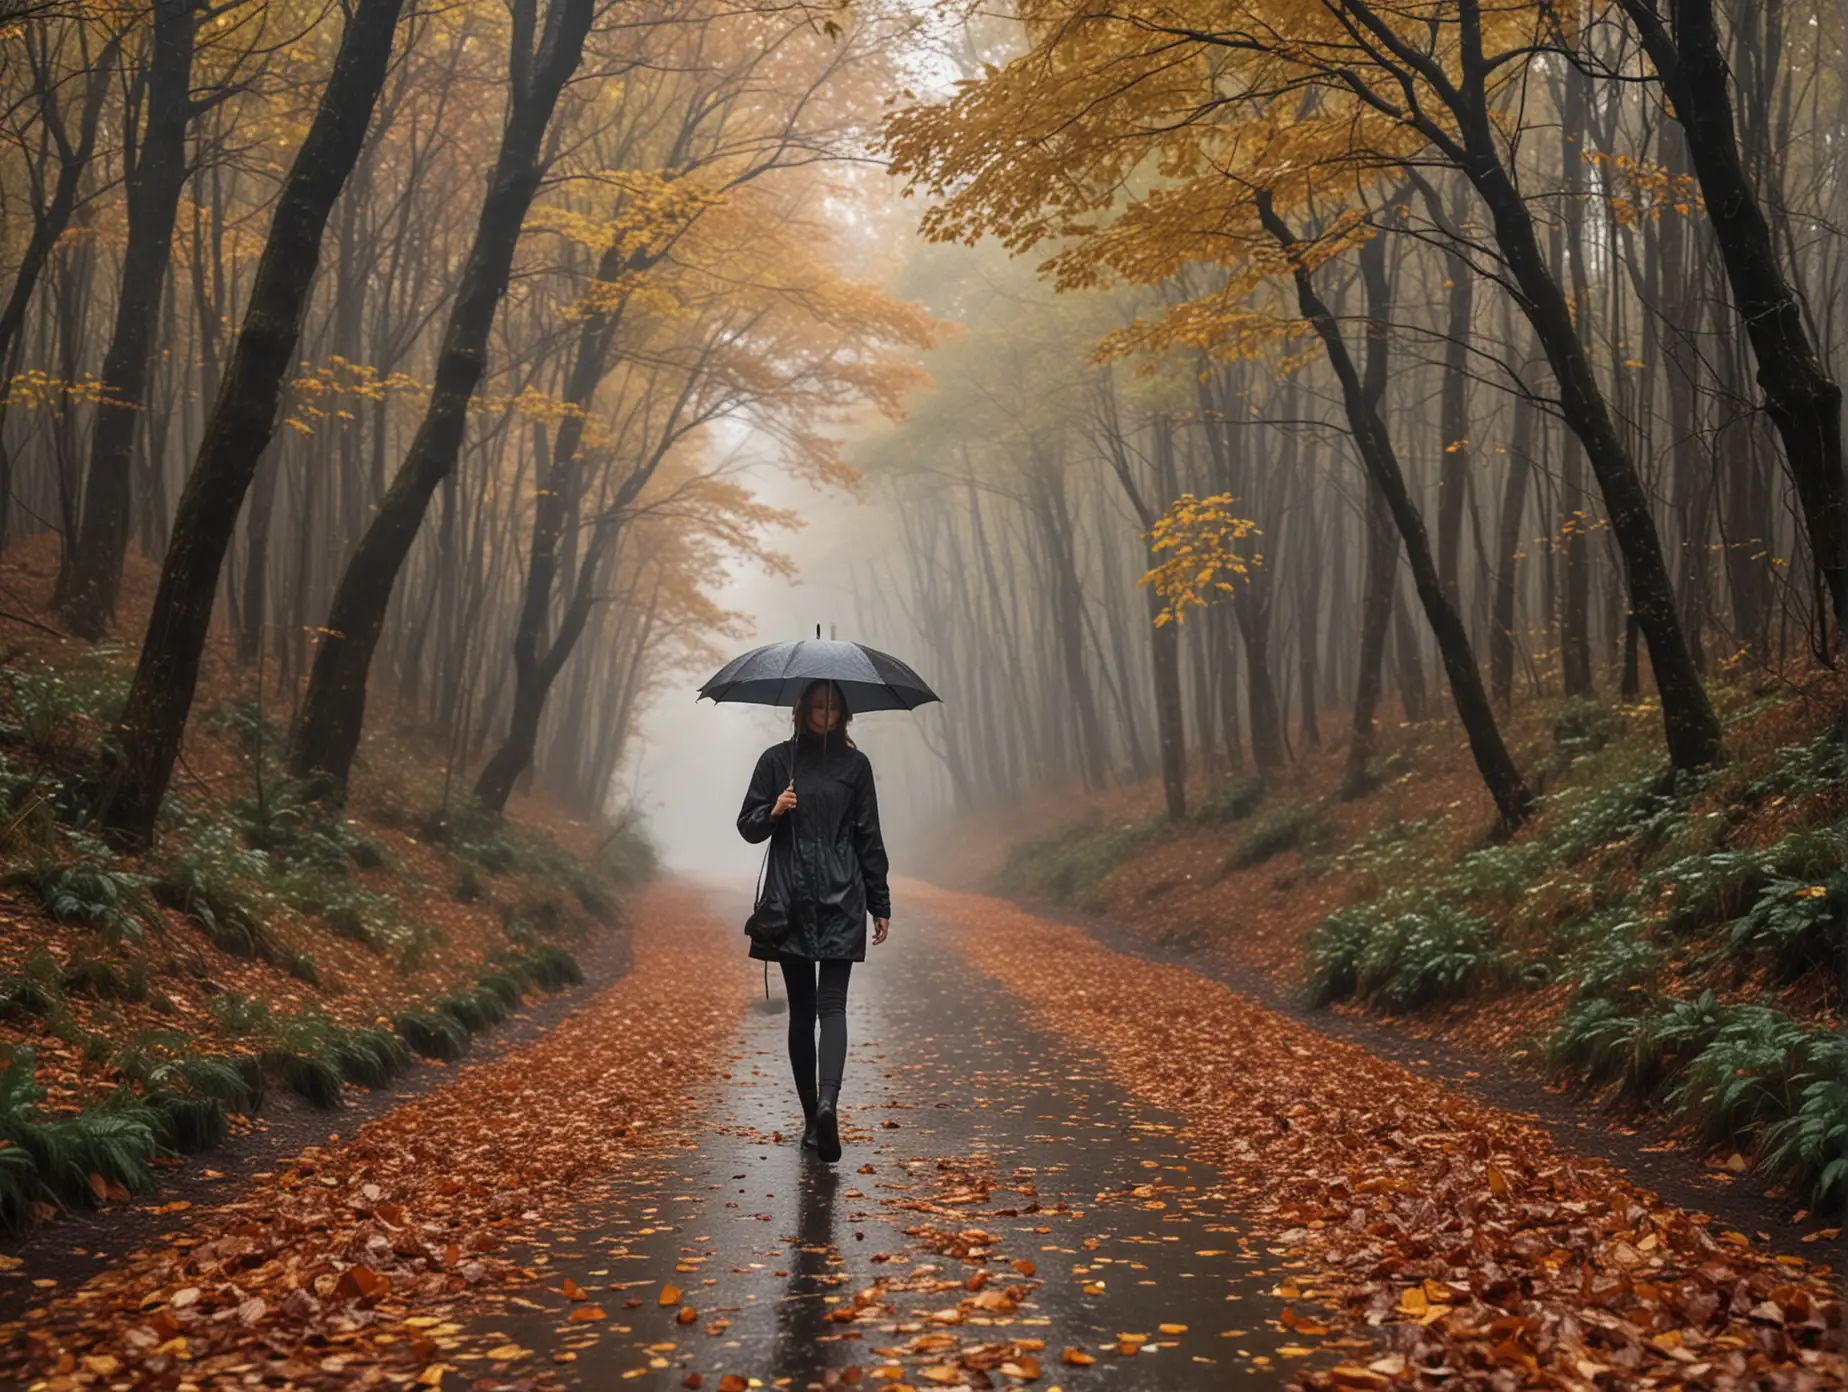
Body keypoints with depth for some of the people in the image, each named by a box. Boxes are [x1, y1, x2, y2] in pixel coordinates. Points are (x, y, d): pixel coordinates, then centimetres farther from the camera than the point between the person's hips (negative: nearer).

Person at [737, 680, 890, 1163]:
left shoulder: (854, 764, 7)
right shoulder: (776, 760, 6)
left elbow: (868, 837, 9)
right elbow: (748, 827, 8)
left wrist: (880, 904, 7)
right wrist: (773, 812, -12)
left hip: (841, 901, 0)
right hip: (790, 902, 0)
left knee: (832, 1004, -4)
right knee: (802, 1009, -2)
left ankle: (824, 1106, -8)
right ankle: (817, 1111, -8)